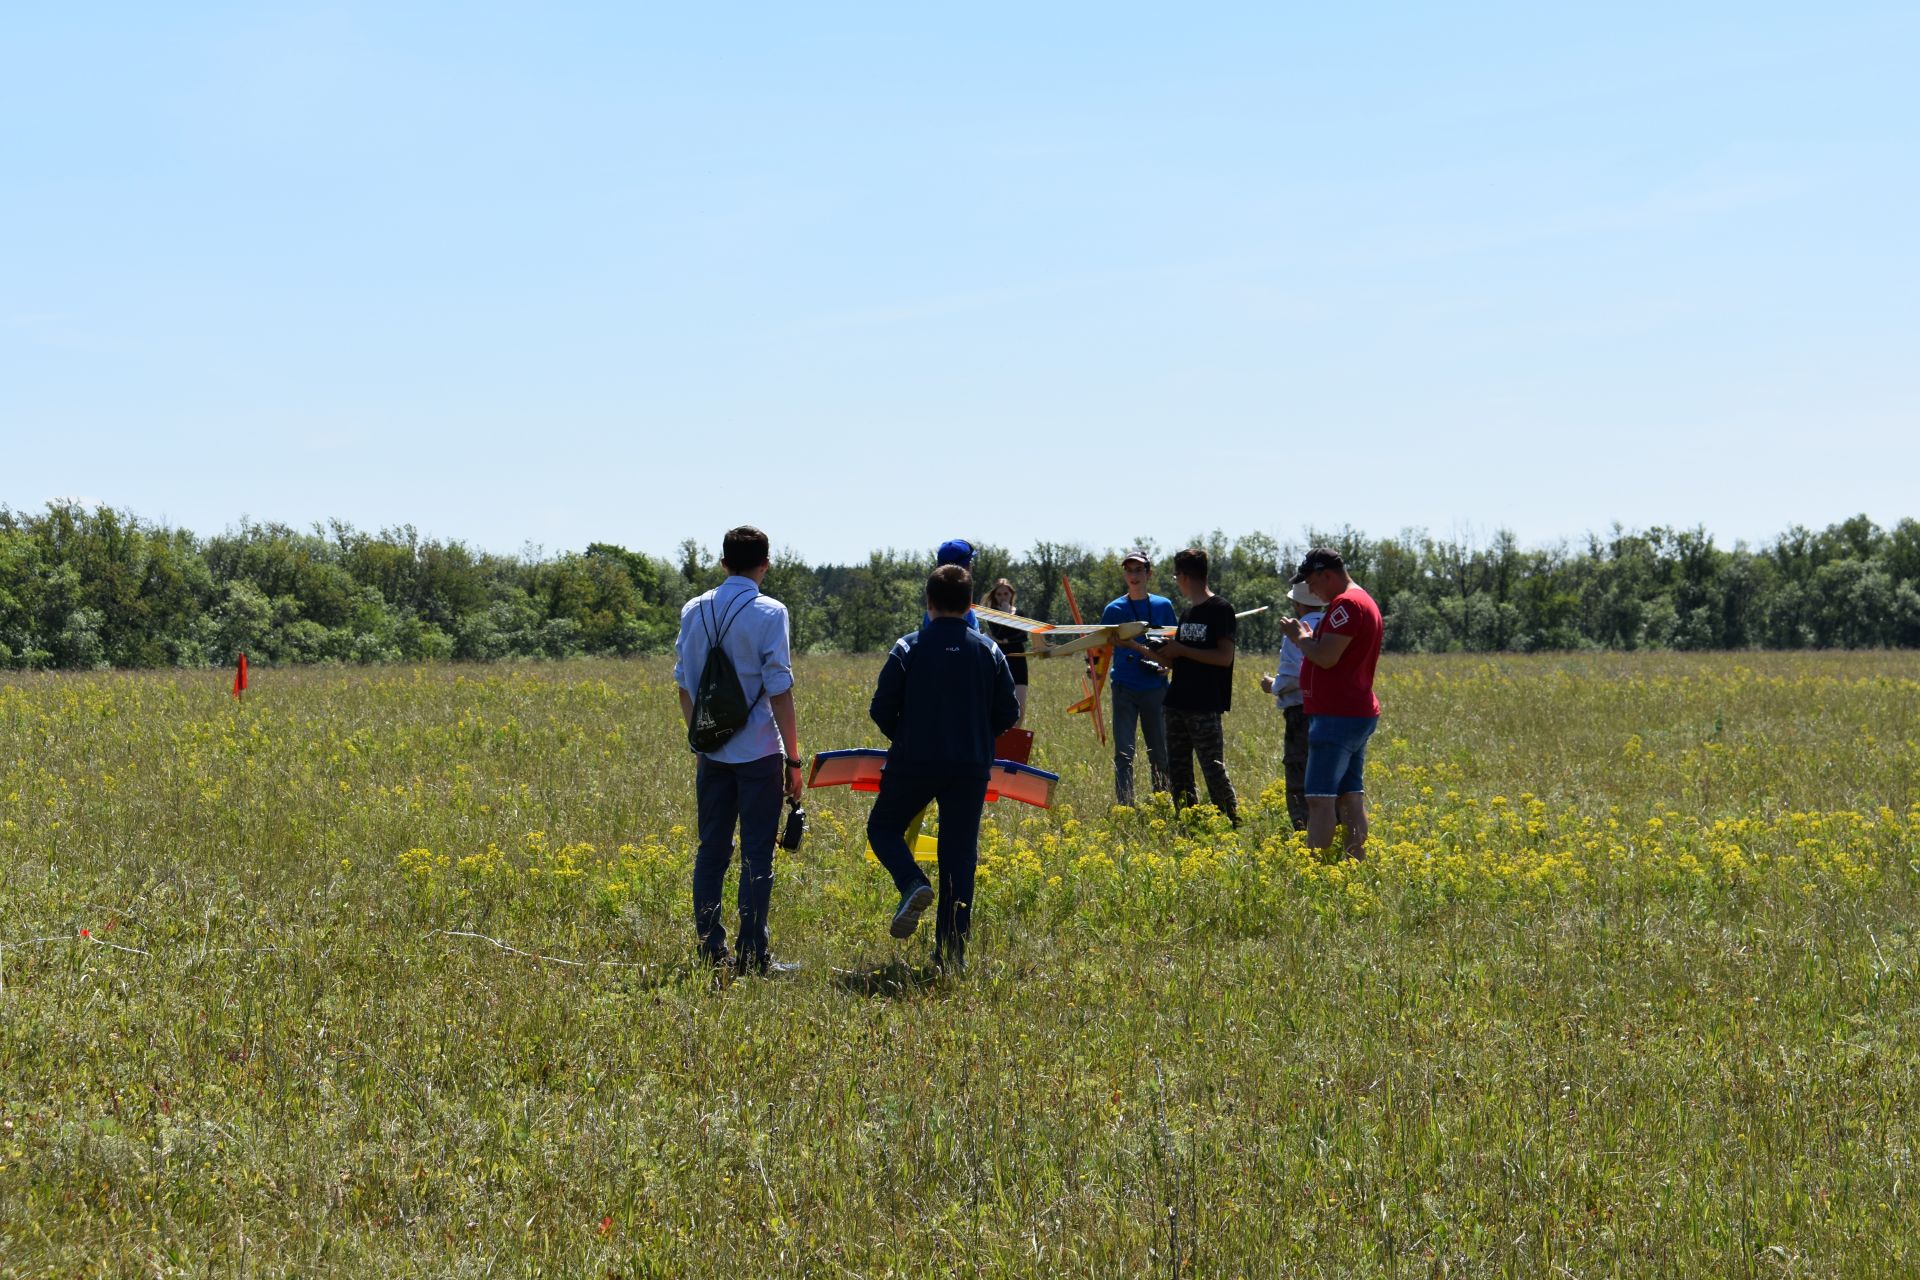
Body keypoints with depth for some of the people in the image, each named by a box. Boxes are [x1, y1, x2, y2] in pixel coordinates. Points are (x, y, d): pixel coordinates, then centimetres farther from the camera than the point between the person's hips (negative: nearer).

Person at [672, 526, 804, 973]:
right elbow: (779, 691, -11)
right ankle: (751, 954, -1)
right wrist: (793, 759, -5)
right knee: (757, 855, 0)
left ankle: (711, 950, 11)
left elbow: (684, 684, 10)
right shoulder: (768, 613, -10)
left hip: (712, 751, 5)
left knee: (711, 852, 11)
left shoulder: (694, 611, 5)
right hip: (759, 751, -5)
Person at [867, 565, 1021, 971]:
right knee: (959, 855, 8)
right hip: (971, 767, 2)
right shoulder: (989, 652, 1)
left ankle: (913, 884, -11)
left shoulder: (908, 649, -5)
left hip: (913, 762, -2)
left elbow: (881, 710, -4)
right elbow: (1008, 713, 4)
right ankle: (952, 950, 5)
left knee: (883, 827, 18)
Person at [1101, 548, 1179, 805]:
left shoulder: (1163, 606, 7)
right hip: (1125, 688, -1)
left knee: (1159, 754, 7)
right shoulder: (1114, 609, 3)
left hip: (1155, 688, 1)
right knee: (1123, 753, -6)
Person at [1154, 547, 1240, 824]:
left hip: (1205, 707, -8)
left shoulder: (1220, 610, -7)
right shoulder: (1188, 612, 17)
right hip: (1178, 702, 8)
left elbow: (1224, 657, -16)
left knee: (1213, 769, -9)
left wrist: (1180, 650, -14)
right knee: (1177, 771, 8)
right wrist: (1161, 653, 4)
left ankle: (1232, 824, -2)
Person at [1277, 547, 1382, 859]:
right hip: (1359, 713, 11)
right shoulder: (1364, 601, 20)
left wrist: (1299, 637, -5)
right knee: (1350, 798, 9)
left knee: (1320, 799, -12)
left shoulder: (1346, 603, -15)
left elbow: (1327, 657, -21)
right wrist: (1308, 637, 14)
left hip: (1337, 716, -11)